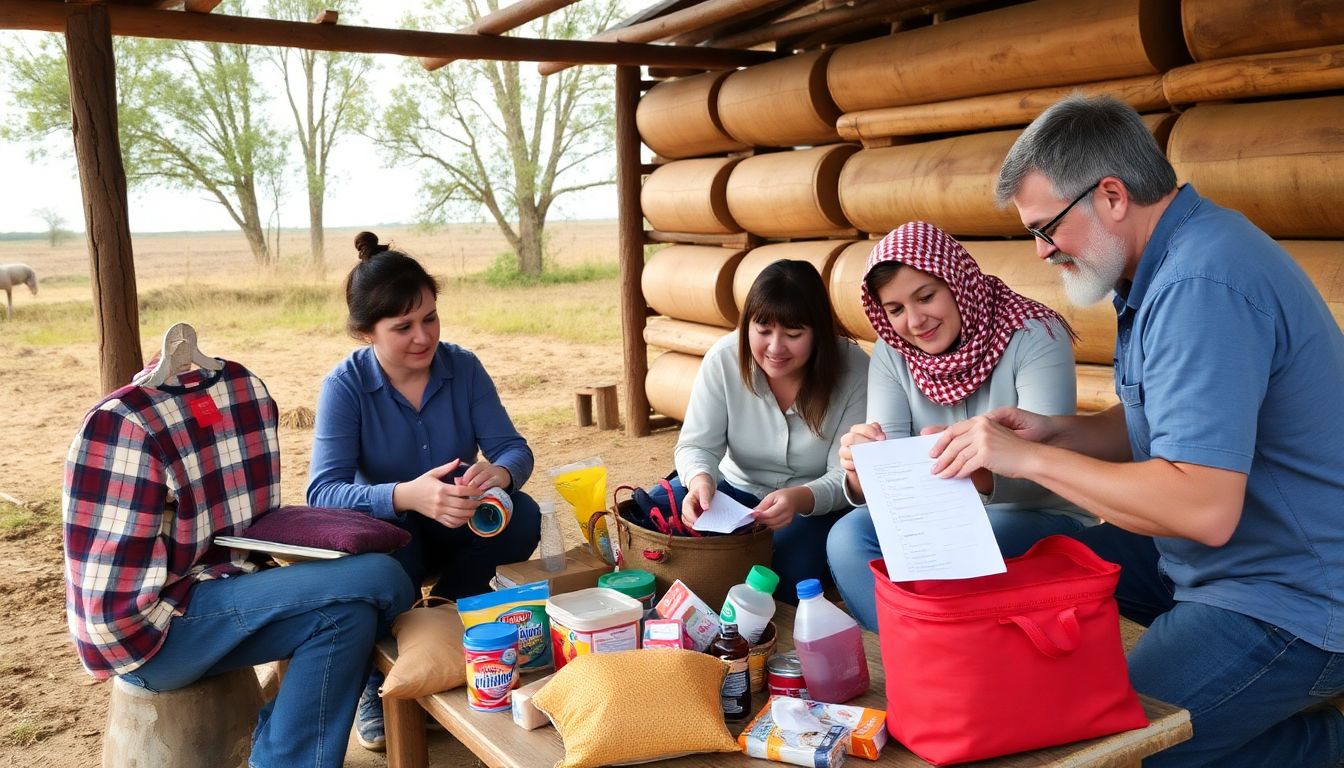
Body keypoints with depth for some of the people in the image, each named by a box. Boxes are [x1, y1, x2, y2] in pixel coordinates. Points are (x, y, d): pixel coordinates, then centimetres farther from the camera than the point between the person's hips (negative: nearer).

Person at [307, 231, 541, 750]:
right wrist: (405, 495, -47)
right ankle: (377, 684, -7)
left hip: (460, 529, 3)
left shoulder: (462, 367, -8)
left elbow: (514, 449, -11)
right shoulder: (345, 385, -16)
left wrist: (499, 473, -38)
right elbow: (323, 492, -27)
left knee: (522, 518, -27)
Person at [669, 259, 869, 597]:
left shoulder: (853, 371, -19)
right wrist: (700, 479, -39)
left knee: (789, 568, -33)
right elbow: (697, 445, -13)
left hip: (818, 505, -2)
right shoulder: (723, 359, -14)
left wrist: (801, 499, -42)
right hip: (738, 490, 3)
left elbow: (847, 477, -20)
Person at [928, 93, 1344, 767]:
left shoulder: (1202, 286, -27)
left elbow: (1203, 508, -32)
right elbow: (1164, 426, 15)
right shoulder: (1171, 259, 6)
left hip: (1288, 603, -10)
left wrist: (1031, 459, -24)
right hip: (1222, 559, 10)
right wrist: (1058, 432, -2)